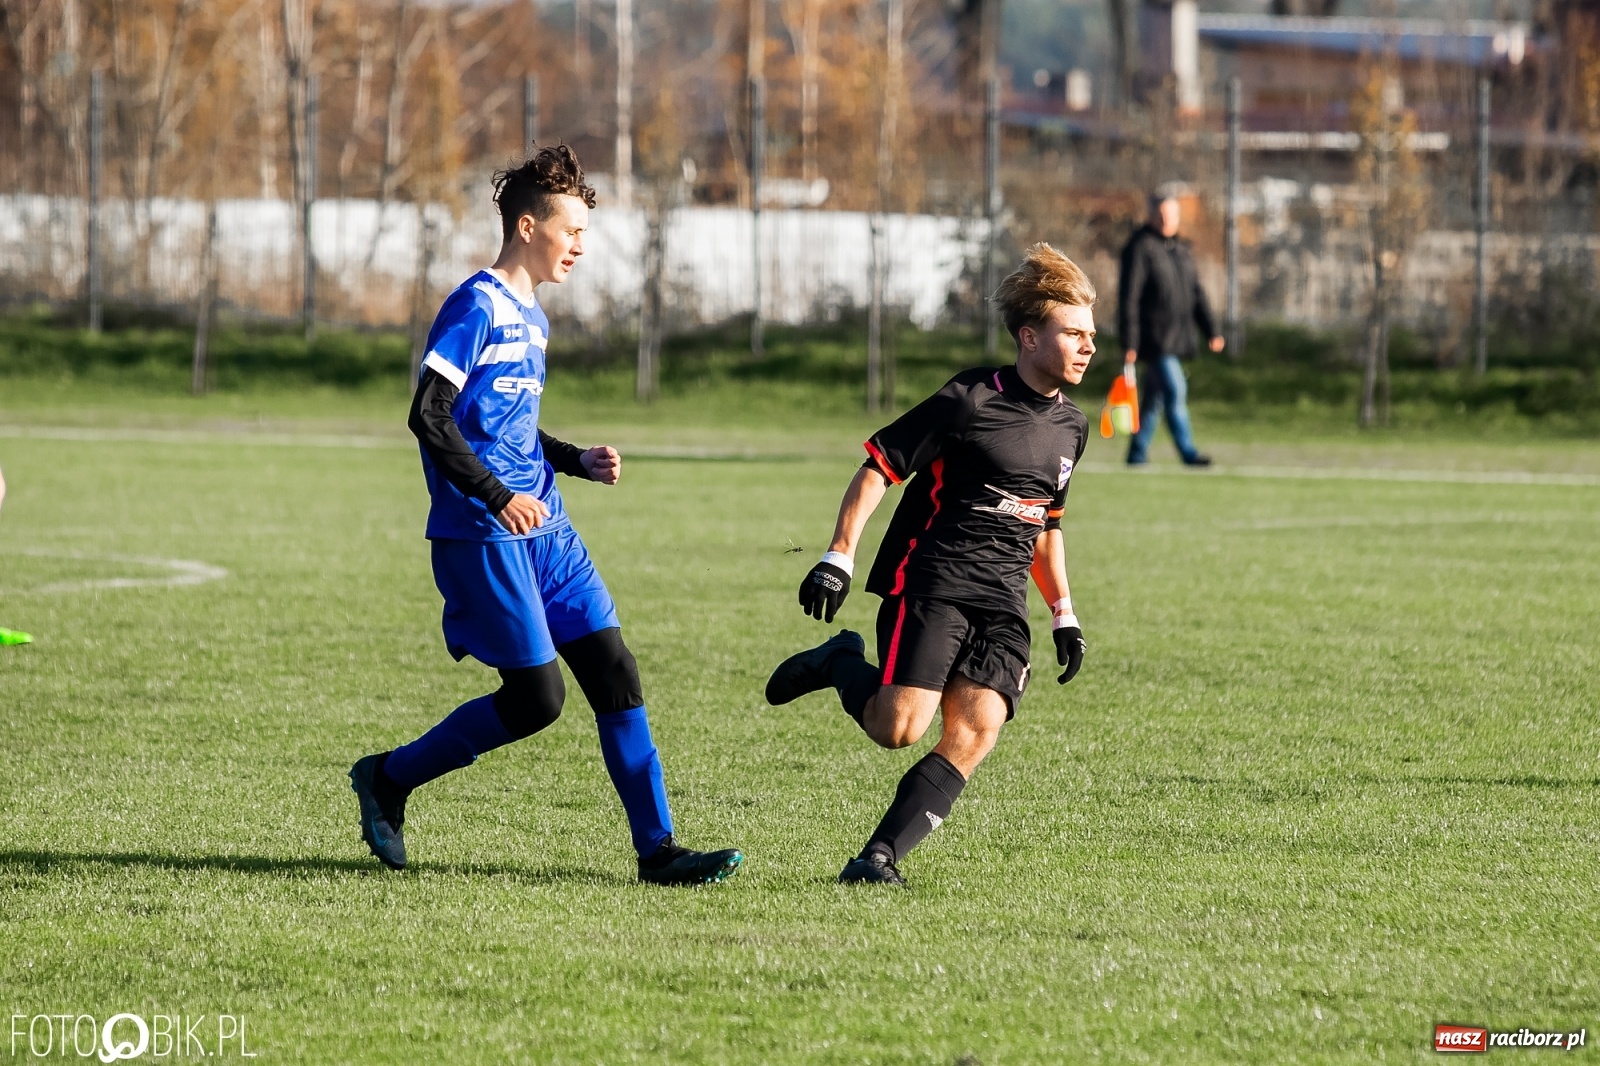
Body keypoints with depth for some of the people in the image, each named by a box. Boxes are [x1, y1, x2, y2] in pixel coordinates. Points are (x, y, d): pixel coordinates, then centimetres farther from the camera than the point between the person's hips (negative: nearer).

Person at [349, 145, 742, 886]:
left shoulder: (531, 318, 18)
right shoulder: (477, 308, -11)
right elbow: (428, 416, -18)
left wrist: (578, 461, 12)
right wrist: (499, 497, -22)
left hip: (541, 528, 9)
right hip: (480, 536, -9)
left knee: (614, 671, 0)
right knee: (536, 698, -9)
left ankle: (656, 849, 1)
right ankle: (388, 779, 9)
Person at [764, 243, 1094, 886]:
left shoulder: (1070, 428, 15)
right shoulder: (971, 400, -8)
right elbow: (879, 465, -6)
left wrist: (1064, 613, 24)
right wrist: (838, 557, -13)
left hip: (1003, 603, 6)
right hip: (931, 586, -6)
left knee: (975, 732, -14)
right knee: (899, 729, -17)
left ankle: (879, 856, -11)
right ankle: (841, 663, 14)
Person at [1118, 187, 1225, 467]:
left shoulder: (1181, 249, 14)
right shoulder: (1140, 248, -9)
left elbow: (1196, 292, 20)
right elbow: (1128, 297, -13)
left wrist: (1212, 329, 11)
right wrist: (1129, 343, -17)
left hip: (1177, 338, 7)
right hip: (1154, 336, -7)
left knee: (1154, 396, 11)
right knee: (1175, 391, -15)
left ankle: (1137, 452, 19)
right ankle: (1188, 452, -16)